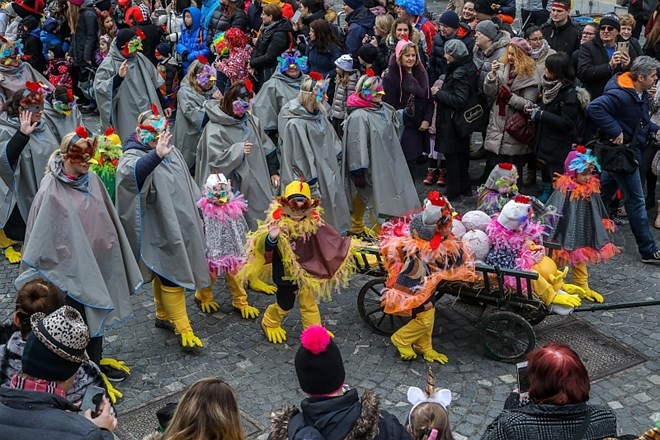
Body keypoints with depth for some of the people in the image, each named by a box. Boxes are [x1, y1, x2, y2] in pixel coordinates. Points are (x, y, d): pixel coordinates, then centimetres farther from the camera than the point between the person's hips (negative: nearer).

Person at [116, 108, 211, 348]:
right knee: (172, 276, -4)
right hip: (160, 230, -7)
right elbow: (130, 172, -42)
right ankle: (183, 329, 3)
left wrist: (194, 214, 22)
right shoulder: (134, 156, -16)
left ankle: (163, 315, 35)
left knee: (165, 272, 20)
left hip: (180, 224, 7)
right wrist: (155, 155, -56)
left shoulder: (171, 151, 7)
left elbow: (187, 184, 19)